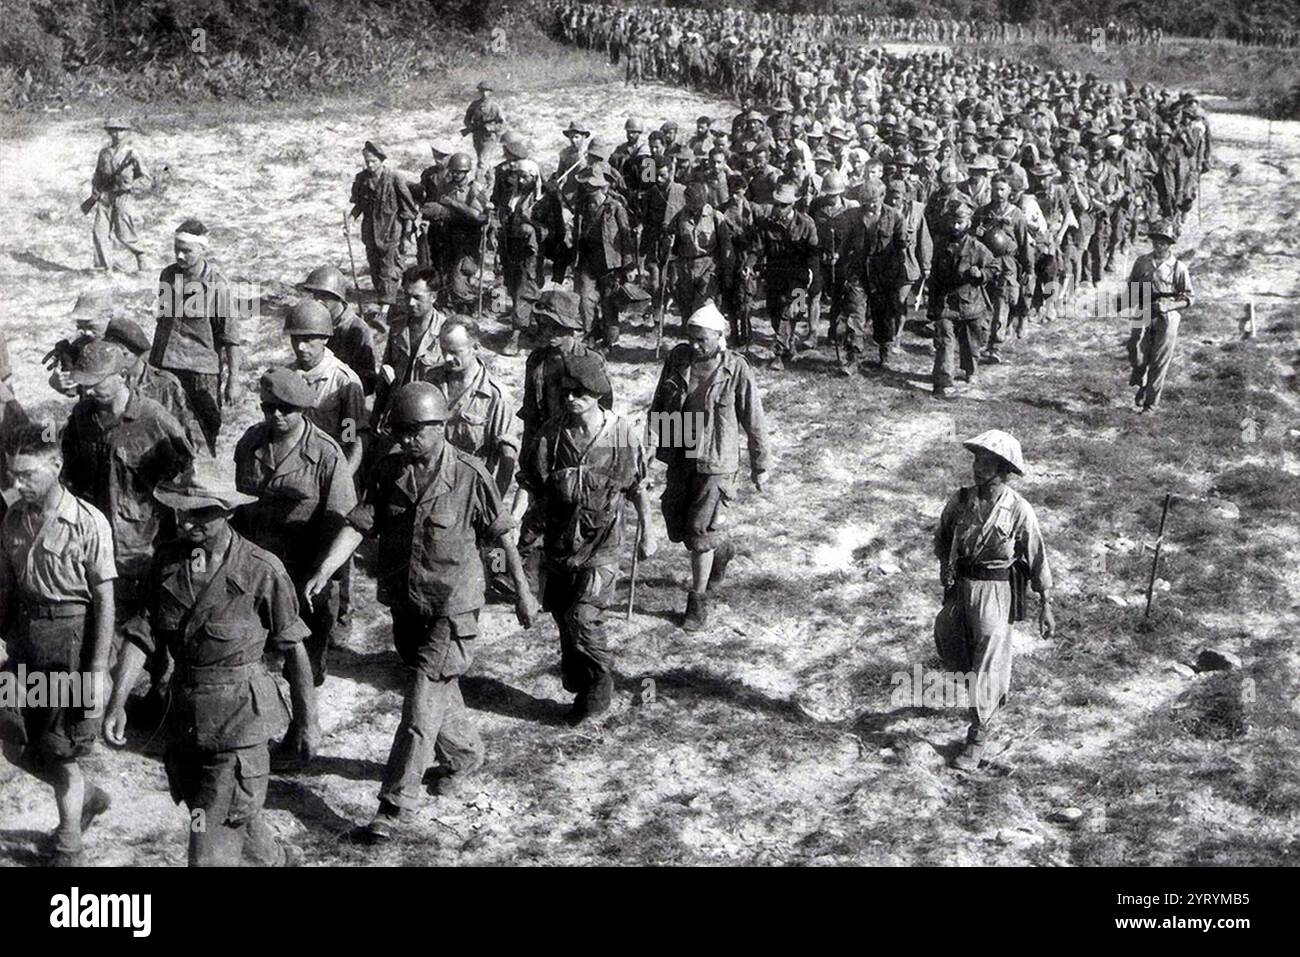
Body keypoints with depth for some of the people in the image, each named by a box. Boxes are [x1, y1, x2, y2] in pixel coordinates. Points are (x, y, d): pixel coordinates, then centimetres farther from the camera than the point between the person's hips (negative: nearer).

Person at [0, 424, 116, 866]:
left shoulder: (89, 523, -14)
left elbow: (104, 599, -12)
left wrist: (98, 669, -13)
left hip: (70, 635, -6)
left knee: (60, 751, 2)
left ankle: (68, 849, 21)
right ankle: (87, 796, 37)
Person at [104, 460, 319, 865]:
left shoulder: (262, 570, -14)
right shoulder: (167, 561, 0)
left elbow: (293, 648, -6)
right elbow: (145, 634, 2)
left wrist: (306, 720, -1)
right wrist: (117, 702, -8)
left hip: (239, 717, -6)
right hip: (184, 712, 6)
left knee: (211, 846, -5)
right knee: (236, 821, 23)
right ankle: (278, 859, 50)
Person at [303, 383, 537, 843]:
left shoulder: (470, 475, -13)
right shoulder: (387, 473, -1)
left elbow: (502, 533, -4)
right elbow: (357, 525, -7)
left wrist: (521, 589, 0)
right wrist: (323, 572, -20)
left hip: (451, 610, -5)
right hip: (404, 603, 5)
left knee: (421, 708, -7)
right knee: (439, 691, 22)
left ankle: (392, 808, -2)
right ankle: (465, 755, 48)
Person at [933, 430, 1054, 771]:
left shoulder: (1018, 511, -13)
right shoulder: (960, 501, -2)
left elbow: (1037, 558, -5)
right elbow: (942, 536, 17)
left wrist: (1046, 606, -4)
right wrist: (945, 564, 1)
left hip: (996, 592, -5)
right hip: (959, 588, 5)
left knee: (987, 665, -3)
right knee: (953, 650, 16)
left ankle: (979, 737, 8)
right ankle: (1000, 688, 46)